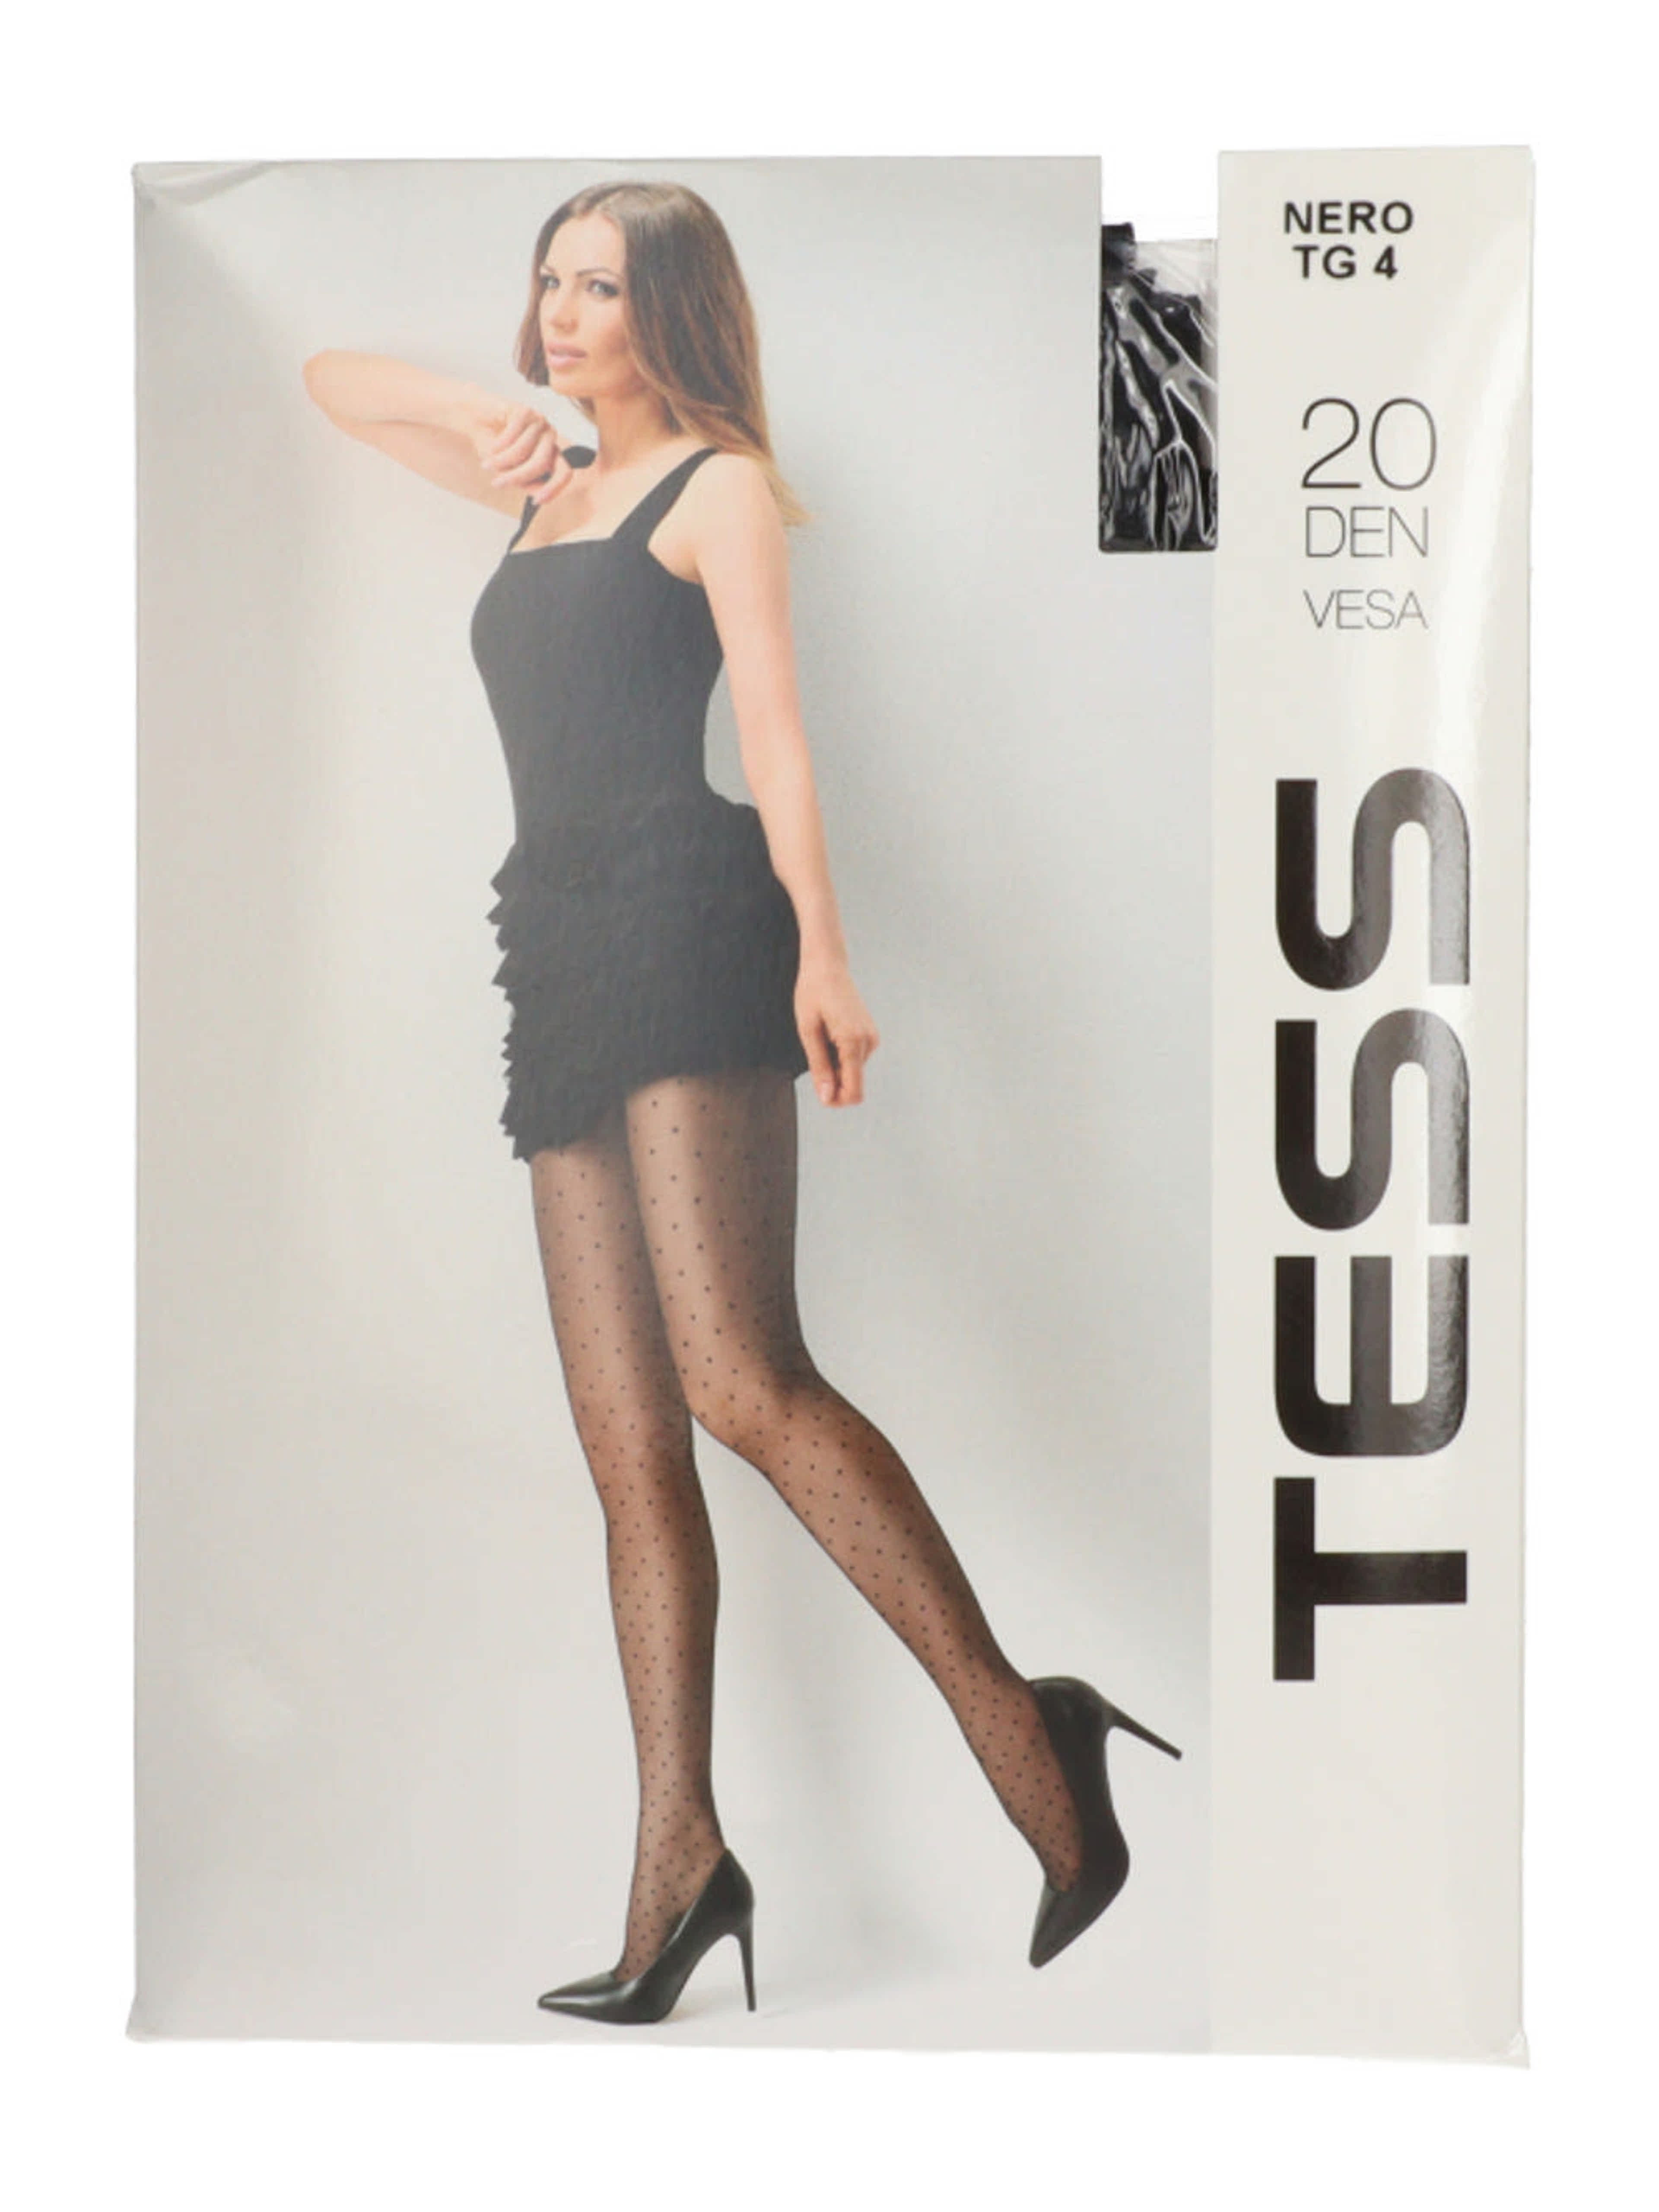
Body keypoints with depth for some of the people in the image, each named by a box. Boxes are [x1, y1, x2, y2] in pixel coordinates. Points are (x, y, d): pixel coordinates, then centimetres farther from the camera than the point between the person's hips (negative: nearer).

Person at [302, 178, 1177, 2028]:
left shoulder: (717, 485, 9)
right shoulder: (543, 487, 28)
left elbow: (774, 725, -6)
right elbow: (330, 382, 40)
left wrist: (820, 949, -19)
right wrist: (473, 418, 20)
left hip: (685, 923, -7)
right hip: (563, 959, 7)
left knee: (743, 1382, -22)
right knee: (628, 1445, -1)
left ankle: (1017, 1724, -14)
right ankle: (680, 1858, 0)